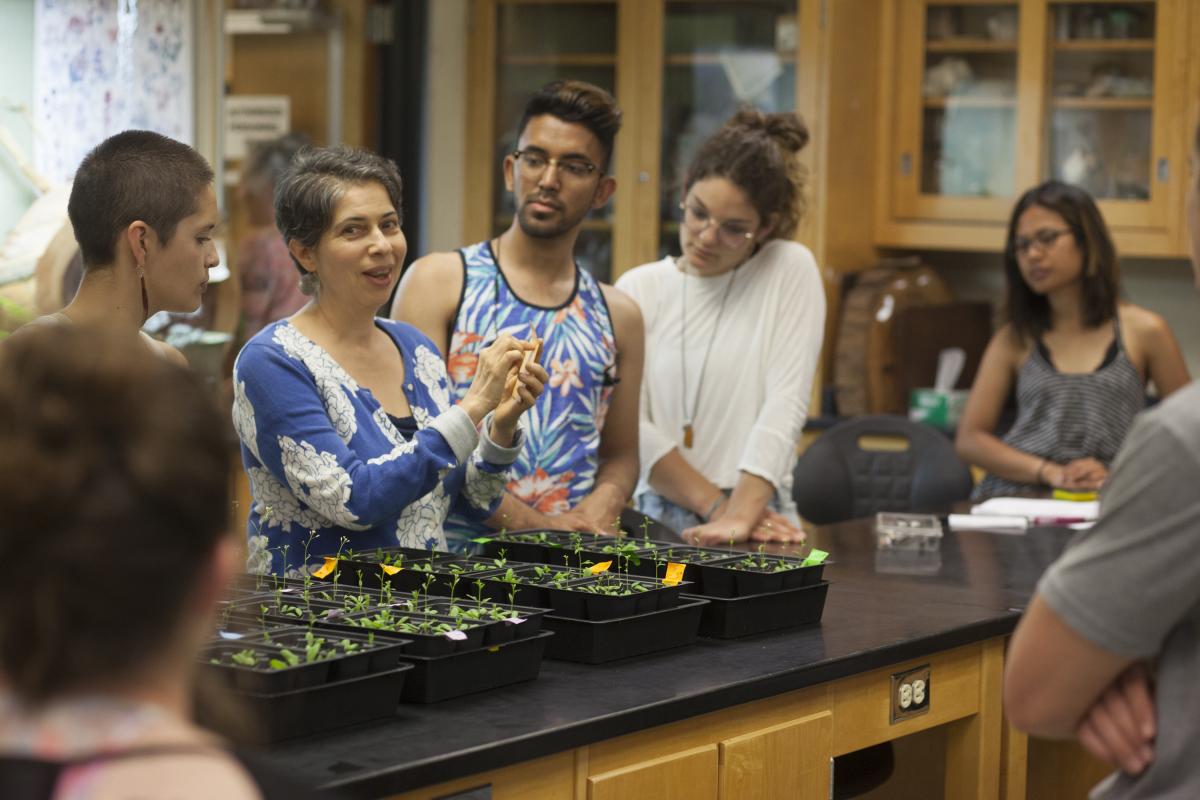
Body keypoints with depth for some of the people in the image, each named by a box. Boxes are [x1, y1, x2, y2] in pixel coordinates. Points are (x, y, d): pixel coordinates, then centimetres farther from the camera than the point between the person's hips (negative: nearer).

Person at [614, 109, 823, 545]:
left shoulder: (791, 270, 4)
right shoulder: (639, 288, 10)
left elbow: (785, 404, -5)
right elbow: (627, 423, 1)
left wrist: (741, 514, -16)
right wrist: (717, 505, -8)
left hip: (758, 524, -2)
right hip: (657, 520, 2)